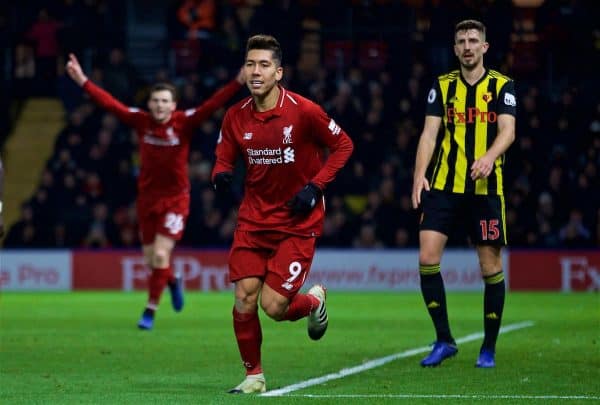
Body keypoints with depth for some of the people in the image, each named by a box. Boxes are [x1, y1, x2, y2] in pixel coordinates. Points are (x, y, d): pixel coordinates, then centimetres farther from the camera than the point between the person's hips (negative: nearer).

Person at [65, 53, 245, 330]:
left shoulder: (184, 123, -10)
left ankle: (150, 312, -1)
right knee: (151, 260, 9)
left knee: (160, 255, -13)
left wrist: (239, 82, -29)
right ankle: (173, 282, 43)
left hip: (175, 199, -3)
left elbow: (213, 105, -19)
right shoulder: (141, 121, -2)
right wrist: (83, 81, -5)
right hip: (147, 198, 3)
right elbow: (109, 103, -1)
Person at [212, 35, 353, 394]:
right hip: (254, 219, 4)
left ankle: (314, 301, 26)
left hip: (298, 222, -4)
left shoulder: (304, 111, -14)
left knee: (273, 306, -10)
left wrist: (314, 187, -13)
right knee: (244, 297, -7)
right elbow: (224, 159, 9)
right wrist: (221, 176, -15)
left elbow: (343, 145, -3)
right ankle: (254, 375, 12)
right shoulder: (236, 117, -2)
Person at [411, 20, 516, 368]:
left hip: (486, 189, -2)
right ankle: (444, 340, 2)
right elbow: (430, 133, 3)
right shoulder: (443, 86, 9)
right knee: (427, 258, -11)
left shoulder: (502, 86, 3)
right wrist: (420, 174, -12)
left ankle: (489, 347, 15)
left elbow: (507, 131, -9)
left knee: (491, 266, 0)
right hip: (443, 186, 2)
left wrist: (490, 156, -30)